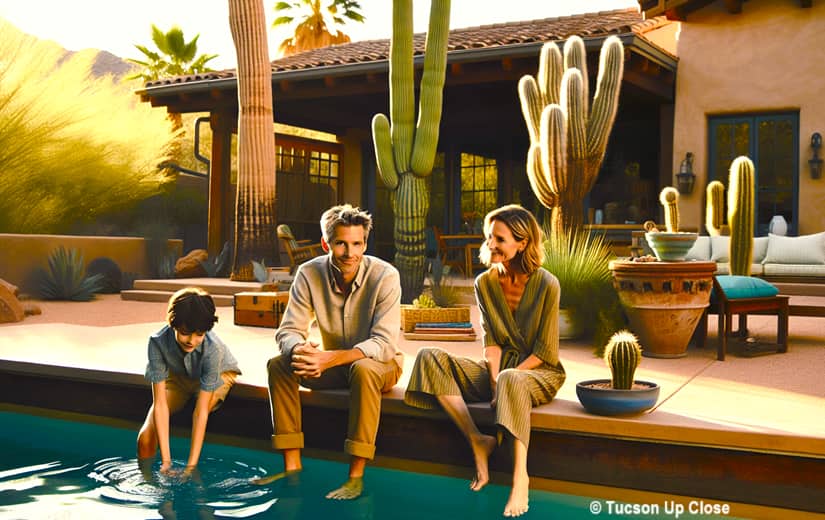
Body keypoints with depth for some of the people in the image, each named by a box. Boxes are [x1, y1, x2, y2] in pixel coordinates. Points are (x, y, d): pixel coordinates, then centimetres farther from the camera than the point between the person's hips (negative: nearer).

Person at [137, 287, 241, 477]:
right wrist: (166, 461, -38)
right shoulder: (158, 342, -35)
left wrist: (191, 466, -42)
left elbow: (201, 411, -39)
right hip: (177, 376, 2)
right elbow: (160, 403, -34)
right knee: (146, 437, -15)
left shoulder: (212, 348, -40)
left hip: (218, 375, -2)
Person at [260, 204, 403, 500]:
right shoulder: (309, 273, -12)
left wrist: (329, 358, -43)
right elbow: (288, 330, -13)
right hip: (334, 364, 4)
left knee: (363, 369, -38)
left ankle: (356, 475, -31)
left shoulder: (385, 276, -23)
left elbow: (383, 343, -29)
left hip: (381, 364, -4)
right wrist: (299, 350, -39)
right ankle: (292, 466, -14)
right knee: (278, 365, -18)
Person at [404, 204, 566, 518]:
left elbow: (545, 351, -11)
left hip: (539, 371, -5)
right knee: (429, 357, -17)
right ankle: (477, 442, -21)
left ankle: (521, 478, -35)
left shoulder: (546, 285, -12)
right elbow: (491, 341, 0)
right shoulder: (485, 283, 2)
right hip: (499, 369, 5)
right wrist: (495, 379, -16)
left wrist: (504, 378, -19)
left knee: (511, 381, -42)